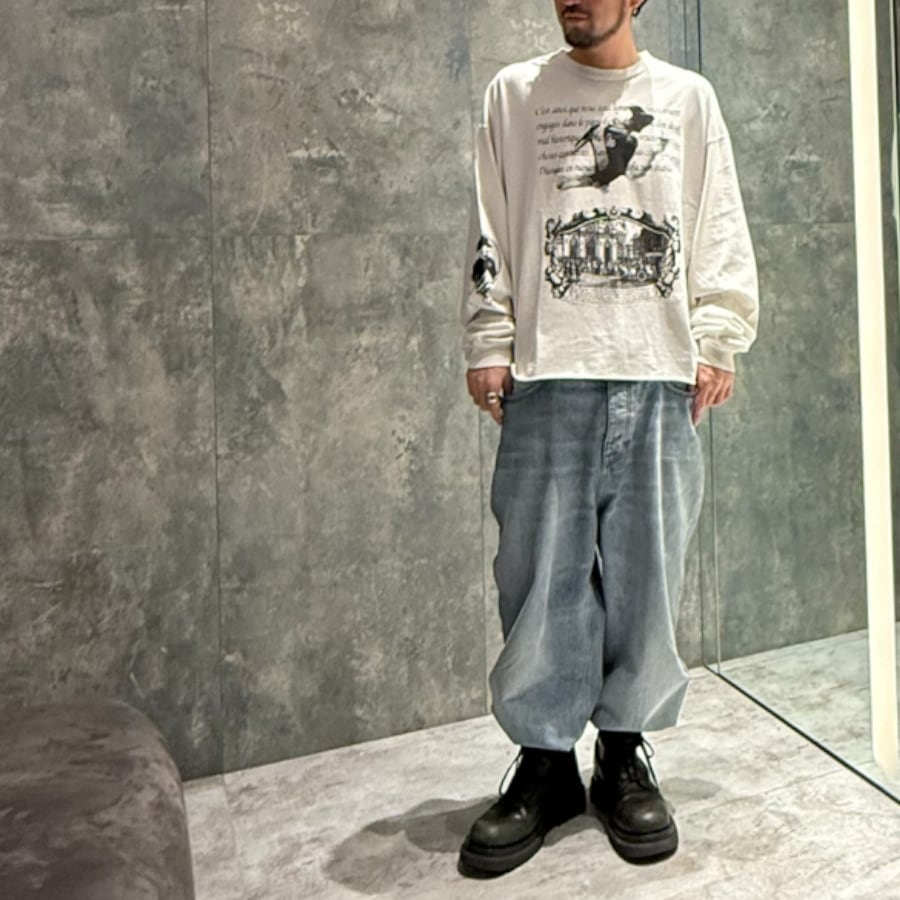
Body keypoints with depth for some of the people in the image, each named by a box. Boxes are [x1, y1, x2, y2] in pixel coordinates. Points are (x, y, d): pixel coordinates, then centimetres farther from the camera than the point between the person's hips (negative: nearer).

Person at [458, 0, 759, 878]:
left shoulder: (687, 97, 14)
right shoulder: (514, 93, 13)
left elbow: (719, 231, 10)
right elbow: (490, 234, 9)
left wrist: (717, 343, 1)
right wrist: (488, 345, 1)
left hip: (660, 377, 1)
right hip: (548, 378, 0)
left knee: (646, 571, 3)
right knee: (540, 573, 0)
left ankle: (625, 756, 18)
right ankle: (543, 759, 14)